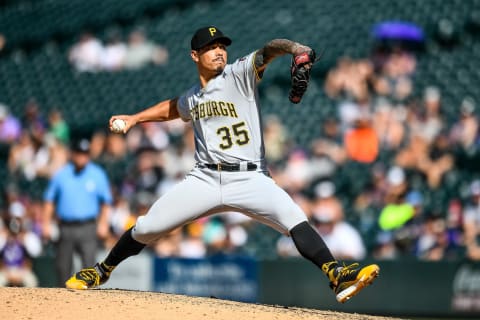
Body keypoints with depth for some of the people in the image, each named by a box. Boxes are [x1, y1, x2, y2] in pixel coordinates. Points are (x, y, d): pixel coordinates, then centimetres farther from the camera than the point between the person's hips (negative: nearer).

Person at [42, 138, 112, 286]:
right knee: (62, 266, 6)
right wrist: (46, 224, 5)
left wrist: (103, 223, 0)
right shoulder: (61, 175, 6)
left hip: (87, 228, -2)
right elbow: (49, 200, 11)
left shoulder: (97, 175, 5)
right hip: (65, 228, 2)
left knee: (89, 263, -15)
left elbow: (106, 201, 9)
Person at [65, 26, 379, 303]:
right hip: (205, 179, 4)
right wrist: (135, 118, 33)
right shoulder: (192, 98, 14)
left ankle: (338, 277, -36)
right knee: (147, 227, 4)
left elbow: (268, 51, -21)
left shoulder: (240, 74, -3)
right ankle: (102, 272, 26)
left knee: (295, 219, -29)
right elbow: (173, 108, 38)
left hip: (250, 179, -4)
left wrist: (292, 47, -42)